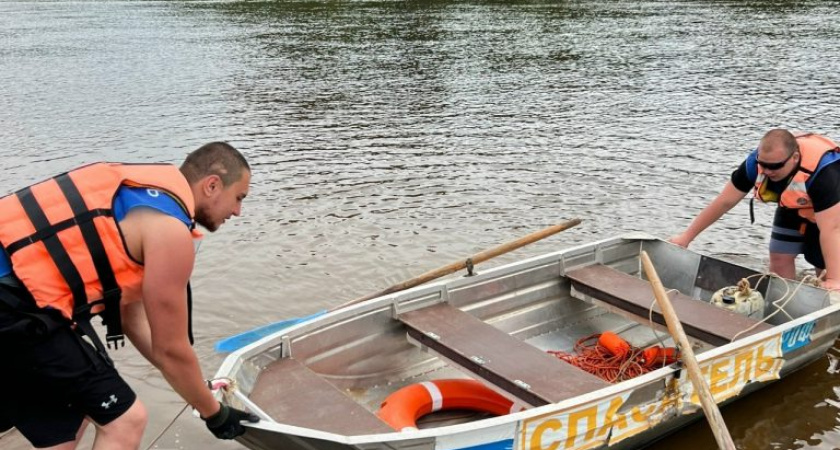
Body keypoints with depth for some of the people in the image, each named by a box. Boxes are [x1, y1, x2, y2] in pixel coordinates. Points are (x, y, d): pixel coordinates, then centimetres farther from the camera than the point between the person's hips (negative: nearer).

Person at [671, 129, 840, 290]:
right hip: (794, 207, 4)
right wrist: (687, 236, -18)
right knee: (780, 258, -1)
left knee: (825, 265, -5)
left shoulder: (822, 171, -42)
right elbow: (725, 201, -20)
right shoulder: (757, 161, -28)